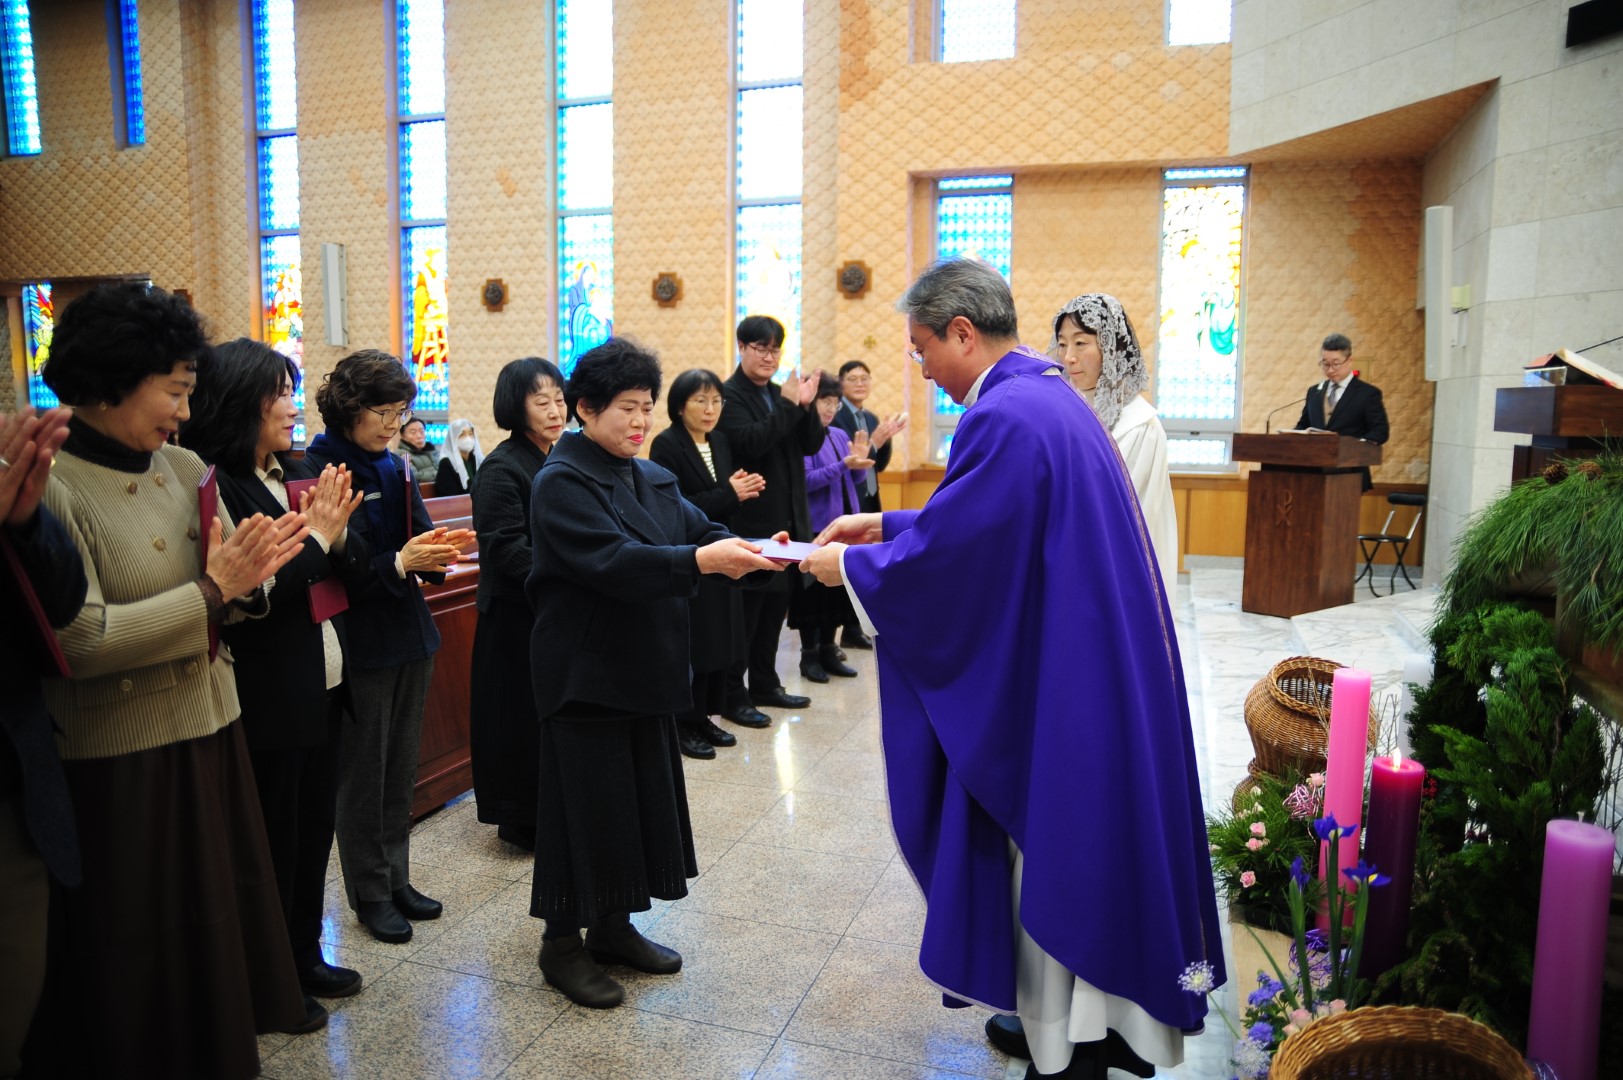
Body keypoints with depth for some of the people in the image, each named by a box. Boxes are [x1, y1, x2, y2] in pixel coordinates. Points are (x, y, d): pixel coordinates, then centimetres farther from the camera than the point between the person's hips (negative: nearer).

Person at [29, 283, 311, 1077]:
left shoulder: (187, 470, 3)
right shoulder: (54, 489, -16)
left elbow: (232, 596, 8)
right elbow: (80, 638, -24)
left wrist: (250, 573, -14)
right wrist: (211, 592, -22)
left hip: (209, 740, 6)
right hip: (120, 766, -6)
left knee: (218, 929, 18)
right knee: (137, 965, 12)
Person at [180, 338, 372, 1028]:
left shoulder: (301, 478, 7)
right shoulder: (219, 487, -15)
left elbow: (354, 572, 9)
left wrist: (338, 533, -10)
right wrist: (315, 537, -16)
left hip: (323, 690, 7)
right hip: (267, 700, -7)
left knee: (314, 831, 18)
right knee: (273, 841, 8)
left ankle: (304, 957, 35)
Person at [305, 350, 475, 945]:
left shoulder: (394, 468, 8)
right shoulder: (319, 471, -12)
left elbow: (417, 542, 5)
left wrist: (437, 552, -17)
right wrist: (399, 563, -29)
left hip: (409, 634, 6)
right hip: (359, 643, -6)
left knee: (400, 769, 14)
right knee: (363, 773, 6)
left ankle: (396, 878, 28)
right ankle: (370, 892, 21)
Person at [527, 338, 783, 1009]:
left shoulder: (652, 479, 12)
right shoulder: (562, 481, -13)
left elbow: (701, 532, 2)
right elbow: (612, 561, -26)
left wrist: (752, 549, -18)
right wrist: (701, 560, -36)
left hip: (643, 669, 8)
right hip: (586, 672, -8)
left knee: (643, 797, 15)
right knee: (587, 805, 1)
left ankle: (614, 928, 31)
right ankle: (562, 945, 19)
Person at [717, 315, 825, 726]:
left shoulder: (780, 394, 13)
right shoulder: (729, 395, -9)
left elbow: (811, 444, 6)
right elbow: (749, 443, -24)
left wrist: (805, 405, -10)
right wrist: (788, 405, -21)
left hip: (787, 518, 8)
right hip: (751, 522, -8)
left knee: (775, 607, 15)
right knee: (745, 611, -1)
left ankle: (765, 684, 27)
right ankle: (732, 696, 8)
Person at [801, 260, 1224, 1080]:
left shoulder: (1003, 418, -21)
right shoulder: (1050, 395, 10)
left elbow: (942, 558, -20)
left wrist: (849, 565, -4)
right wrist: (885, 526, 16)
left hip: (1055, 691, -10)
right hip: (1098, 671, 10)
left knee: (1052, 857, 6)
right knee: (1086, 845, 20)